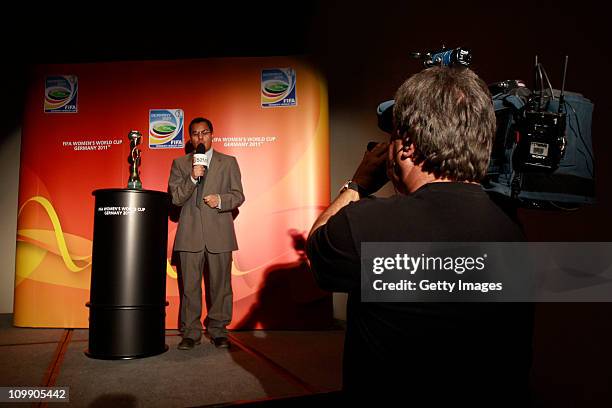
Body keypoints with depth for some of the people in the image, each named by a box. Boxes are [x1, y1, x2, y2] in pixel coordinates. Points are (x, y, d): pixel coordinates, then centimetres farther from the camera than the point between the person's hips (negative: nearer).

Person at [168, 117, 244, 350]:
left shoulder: (228, 162, 11)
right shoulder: (180, 164, 12)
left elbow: (238, 195, 8)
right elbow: (174, 198, 3)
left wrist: (220, 200, -12)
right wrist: (192, 178, -12)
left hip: (219, 234, 0)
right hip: (190, 234, 0)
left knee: (220, 285, 4)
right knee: (190, 286, 3)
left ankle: (218, 331, 17)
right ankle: (191, 333, 14)